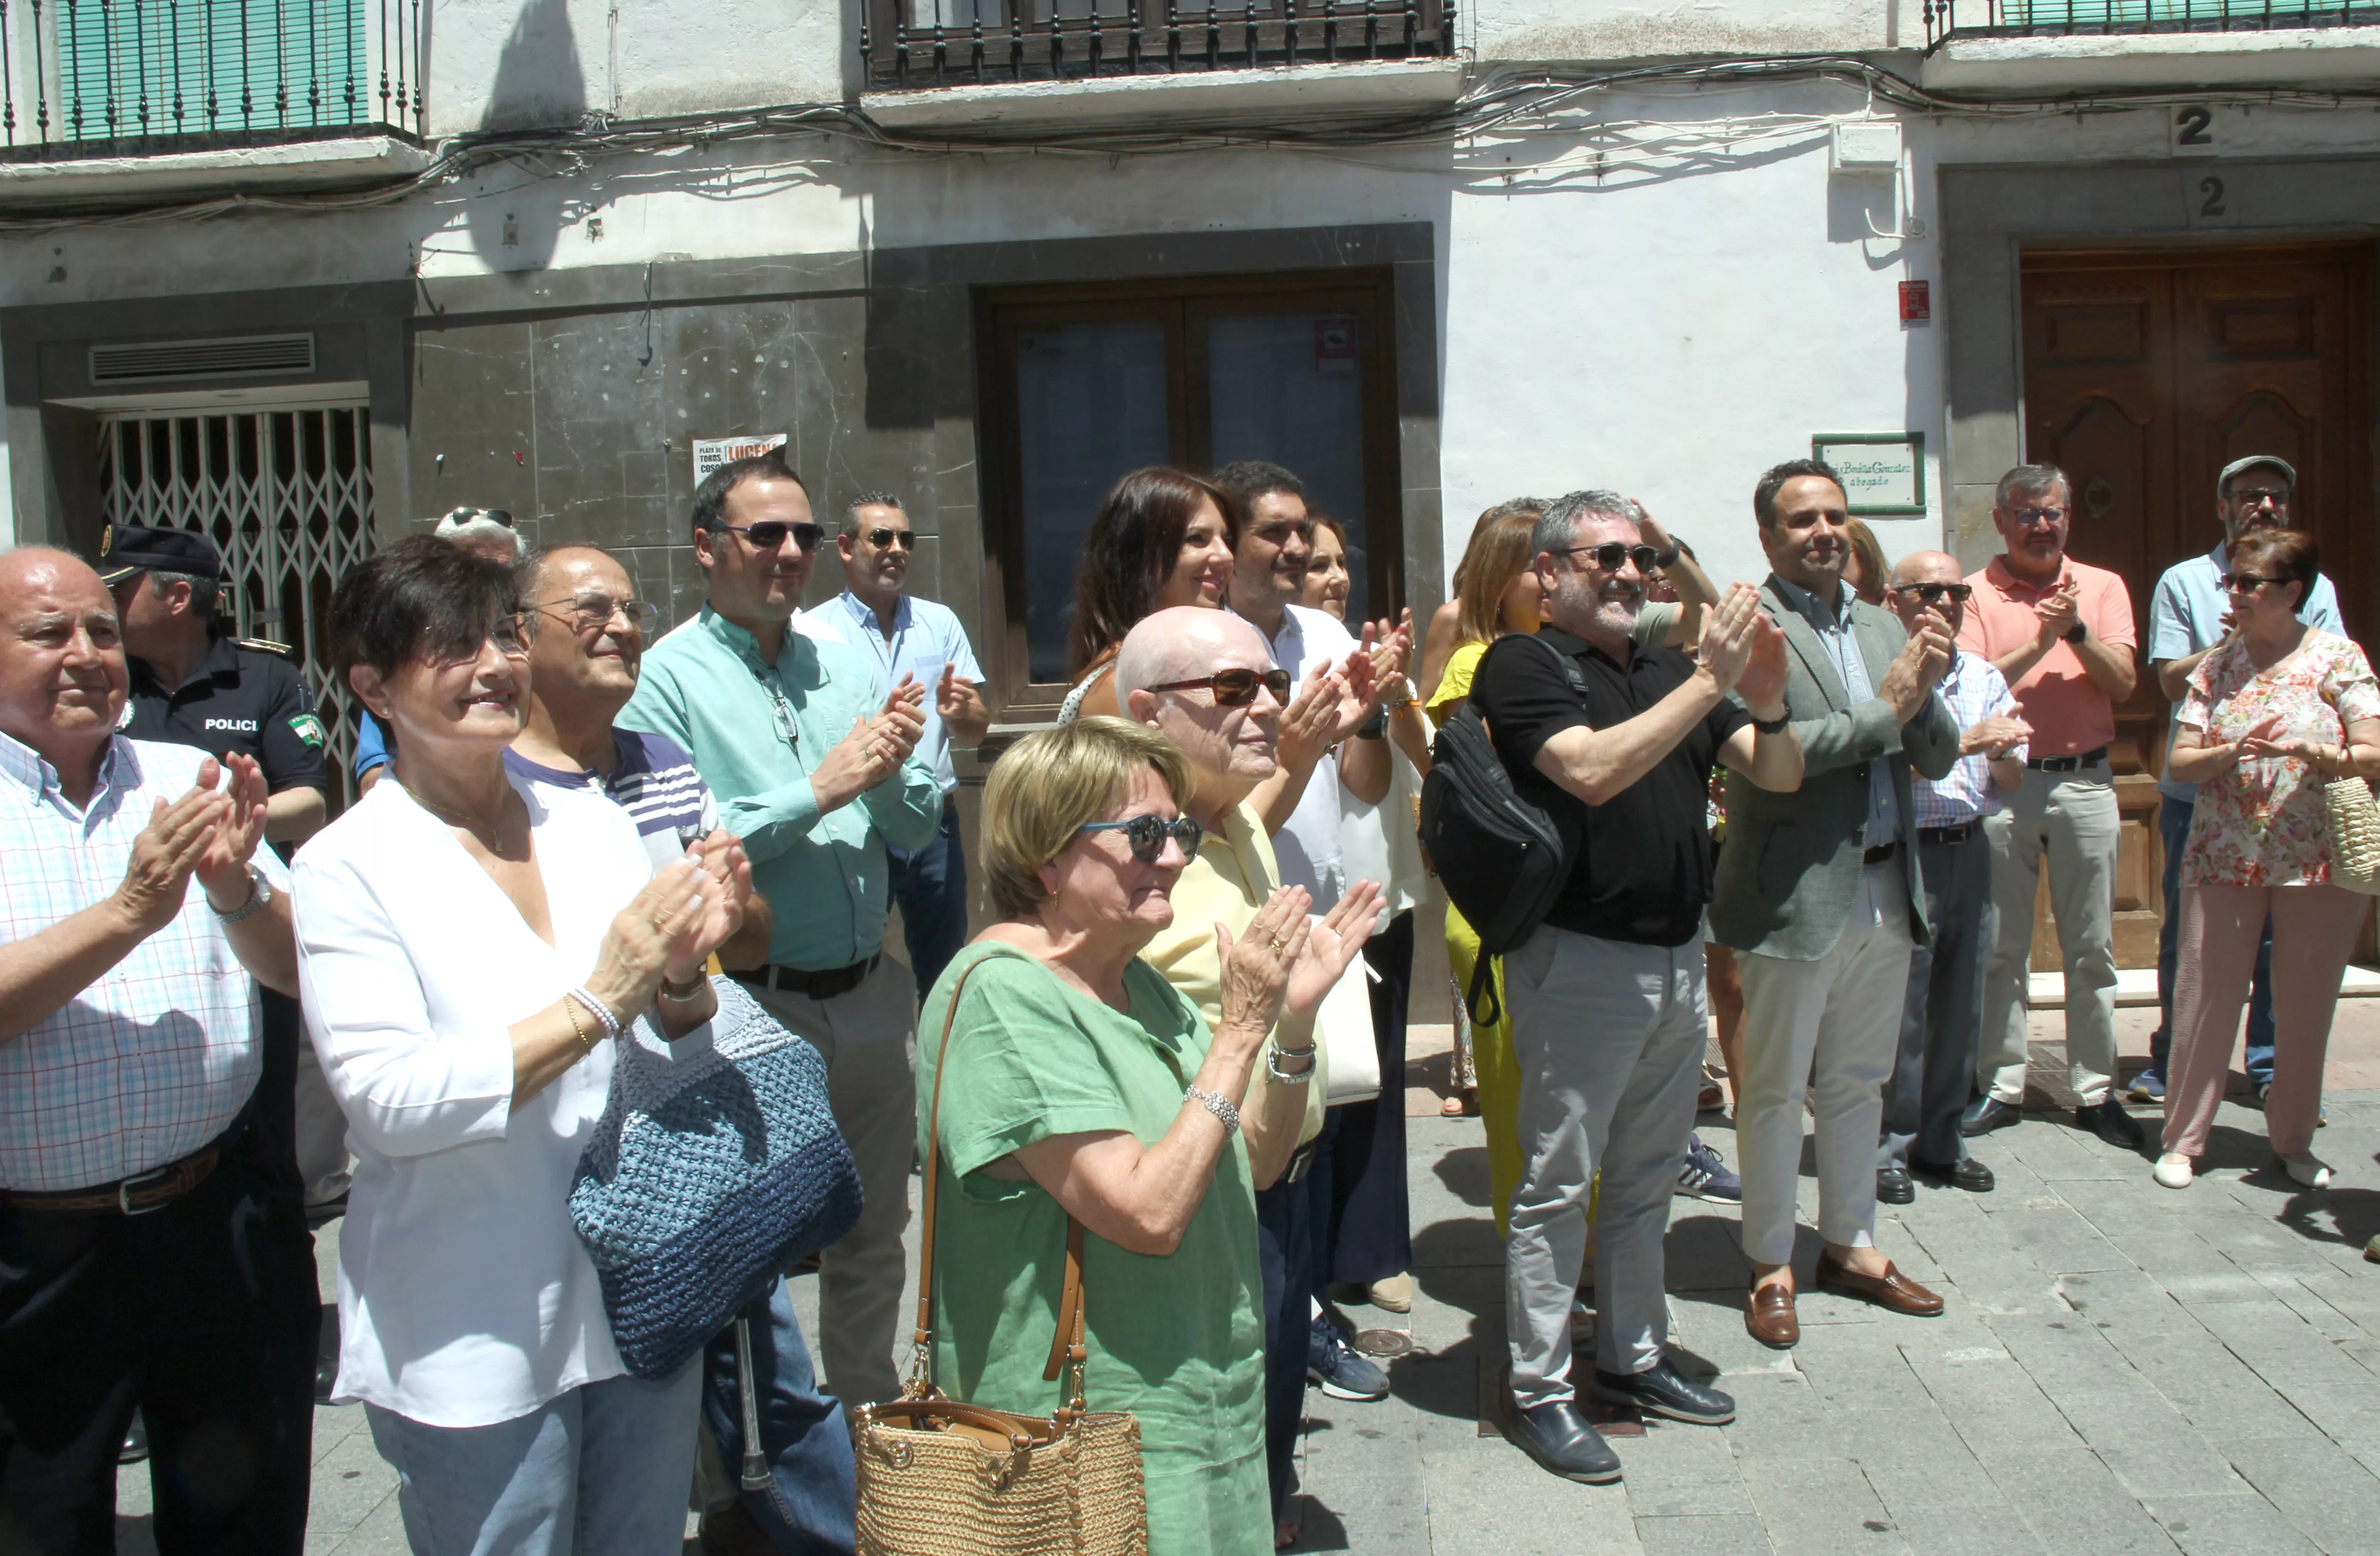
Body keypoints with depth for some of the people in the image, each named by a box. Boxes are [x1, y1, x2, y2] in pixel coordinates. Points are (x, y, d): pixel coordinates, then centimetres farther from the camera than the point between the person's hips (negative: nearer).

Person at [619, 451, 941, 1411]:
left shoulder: (846, 664, 8)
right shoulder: (666, 677, -7)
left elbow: (915, 834, 9)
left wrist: (893, 771, -12)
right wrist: (817, 792, -18)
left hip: (870, 997, 5)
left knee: (872, 1240, 18)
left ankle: (870, 1428, 38)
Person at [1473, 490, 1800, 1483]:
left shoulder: (1669, 671, 13)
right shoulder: (1523, 667, -6)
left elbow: (1780, 775, 9)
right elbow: (1593, 771, -22)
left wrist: (1768, 702, -12)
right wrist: (1709, 682, -22)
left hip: (1679, 959, 7)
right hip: (1580, 960, -7)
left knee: (1646, 1179, 17)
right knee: (1558, 1184, 2)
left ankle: (1633, 1356, 32)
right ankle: (1539, 1391, 13)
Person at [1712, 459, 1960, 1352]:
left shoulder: (1886, 631, 12)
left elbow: (1939, 760, 9)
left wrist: (1926, 692, -11)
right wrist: (1885, 708, -17)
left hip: (1887, 892, 7)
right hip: (1796, 894, -6)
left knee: (1858, 1084, 18)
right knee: (1775, 1092, 6)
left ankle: (1851, 1246, 32)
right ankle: (1771, 1267, 19)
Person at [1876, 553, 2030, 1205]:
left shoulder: (1983, 676, 13)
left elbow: (2011, 778, 13)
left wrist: (2001, 753, -8)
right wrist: (1967, 741, -17)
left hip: (1970, 851, 6)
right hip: (1906, 852, -6)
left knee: (1961, 1004, 11)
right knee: (1900, 1007, -3)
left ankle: (1940, 1138, 23)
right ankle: (1888, 1145, 9)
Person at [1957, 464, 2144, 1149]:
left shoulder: (2102, 587, 9)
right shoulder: (1974, 592, 3)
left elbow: (2123, 683, -1)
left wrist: (2076, 631, -14)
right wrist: (2040, 643, -17)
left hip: (2085, 782, 2)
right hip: (2003, 784, -1)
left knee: (2092, 949, 6)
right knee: (2001, 947, 4)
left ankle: (2096, 1090, 16)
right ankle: (2000, 1085, 14)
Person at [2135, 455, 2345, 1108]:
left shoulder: (2314, 588, 10)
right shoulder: (2183, 582, 5)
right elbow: (2173, 679, -4)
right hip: (2197, 786, -1)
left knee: (2280, 932, 5)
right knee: (2186, 930, 6)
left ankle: (2272, 1063, 18)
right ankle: (2171, 1059, 18)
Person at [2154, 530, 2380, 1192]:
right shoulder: (2217, 665, 7)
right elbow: (2181, 762, 3)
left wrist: (2313, 753, -27)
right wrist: (2233, 752, -17)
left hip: (2318, 858, -1)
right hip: (2223, 857, 1)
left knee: (2307, 1005, 8)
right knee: (2205, 996, -1)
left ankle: (2294, 1139, 25)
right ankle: (2182, 1138, 11)